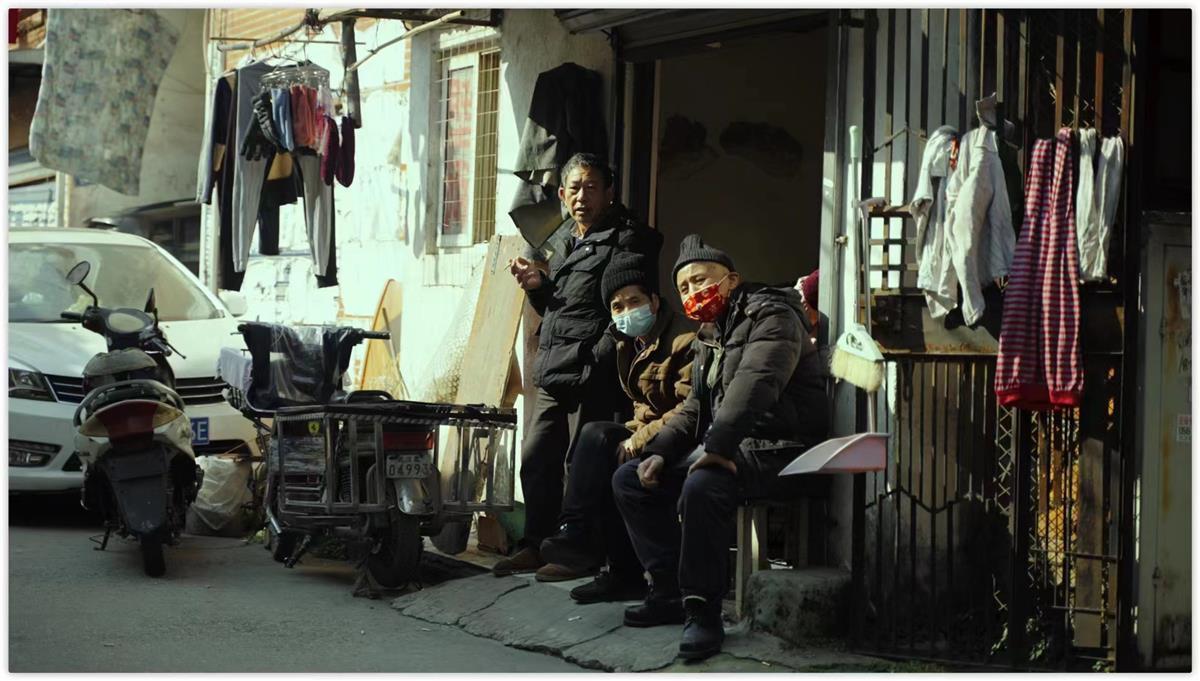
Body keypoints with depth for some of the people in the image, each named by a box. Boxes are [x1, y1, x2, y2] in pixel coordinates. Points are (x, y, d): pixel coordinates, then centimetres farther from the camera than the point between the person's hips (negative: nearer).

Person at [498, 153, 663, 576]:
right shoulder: (559, 241, 20)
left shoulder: (627, 239, -3)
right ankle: (537, 545, 14)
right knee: (536, 459, 6)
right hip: (553, 373, 8)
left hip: (593, 375, -7)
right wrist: (536, 287, 7)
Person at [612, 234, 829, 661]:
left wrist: (717, 448, -38)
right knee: (629, 480, 4)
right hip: (724, 447, 10)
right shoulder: (708, 336, 19)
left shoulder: (771, 317, -11)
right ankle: (670, 590, 1)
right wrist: (659, 453, 3)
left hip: (775, 450, -10)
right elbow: (694, 409, 21)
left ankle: (702, 612, -26)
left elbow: (754, 385, -28)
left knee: (701, 488, -37)